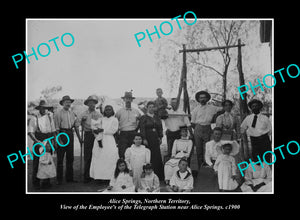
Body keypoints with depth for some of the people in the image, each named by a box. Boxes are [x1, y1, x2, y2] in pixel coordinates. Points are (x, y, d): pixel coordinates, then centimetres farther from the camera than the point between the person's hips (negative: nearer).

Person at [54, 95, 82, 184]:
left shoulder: (72, 113, 8)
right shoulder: (58, 113, -8)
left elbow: (76, 126, 12)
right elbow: (56, 128, -11)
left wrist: (79, 138, 9)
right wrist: (59, 140, -16)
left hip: (70, 134, 5)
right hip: (62, 134, -5)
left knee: (70, 157, 10)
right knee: (60, 158, 1)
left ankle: (69, 178, 20)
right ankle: (59, 179, 9)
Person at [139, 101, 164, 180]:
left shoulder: (157, 118, 16)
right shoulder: (143, 118, 2)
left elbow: (160, 128, 16)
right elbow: (142, 129, -5)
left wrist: (160, 137, 6)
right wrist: (144, 139, -13)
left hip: (156, 139, 4)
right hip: (148, 138, -4)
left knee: (157, 156, 0)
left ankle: (158, 174, 5)